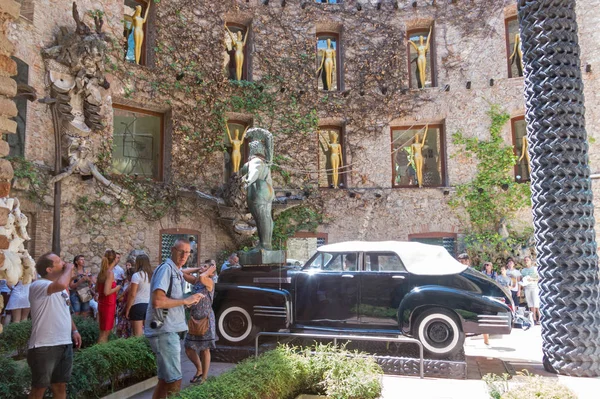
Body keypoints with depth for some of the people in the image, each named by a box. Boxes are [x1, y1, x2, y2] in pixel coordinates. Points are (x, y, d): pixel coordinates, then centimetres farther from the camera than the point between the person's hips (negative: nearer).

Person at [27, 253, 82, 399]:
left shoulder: (59, 288, 14)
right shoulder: (38, 285, -17)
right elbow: (62, 284, -38)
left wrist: (74, 330, 14)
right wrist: (69, 268, -20)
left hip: (65, 344, 8)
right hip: (44, 347, -8)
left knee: (60, 386, 17)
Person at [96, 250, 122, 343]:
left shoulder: (101, 272, 7)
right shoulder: (110, 273, -18)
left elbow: (96, 289, 17)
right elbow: (107, 292, -25)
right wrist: (117, 288, -9)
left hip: (102, 303, 9)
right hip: (108, 305, -9)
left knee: (104, 331, 17)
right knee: (105, 332, -1)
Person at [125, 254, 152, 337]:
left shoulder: (137, 275, -8)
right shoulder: (152, 275, 7)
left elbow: (132, 294, -9)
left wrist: (127, 309, -3)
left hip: (138, 305, -5)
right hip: (150, 305, 5)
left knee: (138, 334, -1)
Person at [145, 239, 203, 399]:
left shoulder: (176, 270, 13)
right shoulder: (165, 268, -15)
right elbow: (157, 301, -26)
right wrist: (185, 300, -18)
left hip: (169, 330, 10)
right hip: (164, 331, -10)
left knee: (166, 379, 18)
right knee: (174, 381, -9)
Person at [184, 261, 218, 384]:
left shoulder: (210, 282, -12)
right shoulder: (196, 281, 9)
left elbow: (202, 278, -32)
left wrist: (209, 270, -18)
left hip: (206, 319, -7)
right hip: (194, 319, 7)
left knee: (205, 349, 5)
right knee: (189, 348, 8)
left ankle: (204, 376, 20)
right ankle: (199, 370, 31)